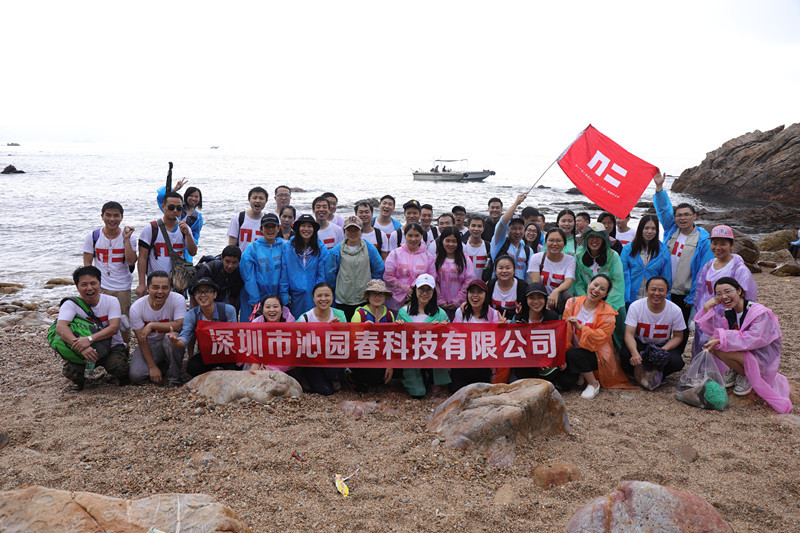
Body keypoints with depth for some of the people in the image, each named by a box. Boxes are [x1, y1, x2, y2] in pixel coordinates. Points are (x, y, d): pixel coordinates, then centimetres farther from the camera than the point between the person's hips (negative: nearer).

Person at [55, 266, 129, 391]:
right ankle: (80, 380, 13)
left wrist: (89, 339, -38)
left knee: (119, 367, -31)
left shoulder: (111, 301, -7)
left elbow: (114, 328, -20)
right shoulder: (71, 304, -9)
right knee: (70, 372, -27)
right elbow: (60, 328, -27)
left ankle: (123, 377, 9)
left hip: (111, 346, -1)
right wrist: (81, 347, -43)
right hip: (82, 349, 1)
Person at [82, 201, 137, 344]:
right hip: (100, 287, 0)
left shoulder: (129, 237, 1)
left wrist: (126, 239, -16)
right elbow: (87, 263, 4)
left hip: (123, 288, 0)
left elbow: (131, 262, -10)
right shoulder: (93, 236, 2)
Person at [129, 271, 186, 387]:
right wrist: (152, 367, -16)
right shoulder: (136, 308, -15)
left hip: (171, 342, -1)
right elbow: (142, 340, -13)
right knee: (135, 376, -20)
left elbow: (180, 325, -30)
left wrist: (152, 325, -32)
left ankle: (176, 376, -14)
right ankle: (162, 366, 13)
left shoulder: (178, 299, -18)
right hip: (149, 344, 2)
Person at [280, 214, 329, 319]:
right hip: (295, 296, 0)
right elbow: (284, 273, 2)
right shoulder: (288, 248, 2)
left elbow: (322, 274, 2)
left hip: (313, 296, 0)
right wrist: (284, 295, -3)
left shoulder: (321, 249, 2)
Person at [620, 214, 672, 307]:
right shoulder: (628, 248, 0)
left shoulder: (663, 250, 3)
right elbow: (623, 274, 0)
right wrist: (624, 298, -7)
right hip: (632, 299, 0)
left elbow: (666, 277, 7)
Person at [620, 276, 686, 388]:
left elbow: (678, 336, -3)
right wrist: (635, 353, -40)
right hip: (639, 344, -1)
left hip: (664, 346, 2)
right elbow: (629, 334, -20)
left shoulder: (675, 310, -11)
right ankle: (637, 372, 1)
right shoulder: (636, 306, -15)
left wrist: (662, 351, -23)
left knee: (677, 362, -28)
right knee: (625, 355, -33)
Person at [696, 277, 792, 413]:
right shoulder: (729, 312, 3)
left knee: (719, 348, -26)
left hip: (763, 360, -7)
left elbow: (754, 339, -30)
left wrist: (721, 339, -35)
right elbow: (713, 330, -6)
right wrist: (708, 308, -17)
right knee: (713, 340, -11)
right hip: (745, 352, 7)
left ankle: (745, 376, -1)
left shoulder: (760, 312, -19)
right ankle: (734, 372, 8)